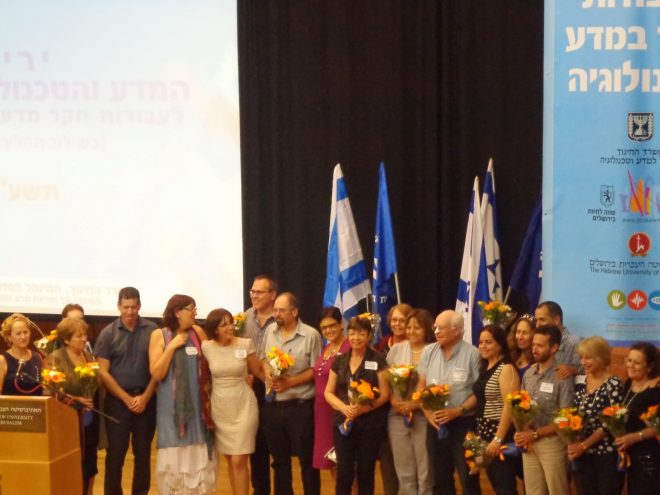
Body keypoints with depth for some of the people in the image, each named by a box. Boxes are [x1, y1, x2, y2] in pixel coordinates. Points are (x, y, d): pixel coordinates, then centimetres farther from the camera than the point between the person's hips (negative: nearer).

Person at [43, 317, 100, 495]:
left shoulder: (88, 356, 10)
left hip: (89, 422, 6)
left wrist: (93, 405, 5)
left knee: (90, 467, 11)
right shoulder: (55, 359, -11)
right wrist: (76, 400, -17)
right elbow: (50, 392, -17)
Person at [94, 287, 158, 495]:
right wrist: (127, 399, -8)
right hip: (117, 400, -1)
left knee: (143, 452, 7)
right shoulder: (108, 333, -2)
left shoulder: (152, 330, -1)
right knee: (115, 453, 1)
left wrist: (145, 397, -7)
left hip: (146, 399, 1)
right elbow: (103, 372, -4)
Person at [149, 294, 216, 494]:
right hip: (172, 405, -3)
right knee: (175, 453, 2)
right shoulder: (159, 335, -3)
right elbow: (156, 374, -9)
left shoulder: (197, 332, 4)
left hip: (197, 403, 3)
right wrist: (172, 346, -14)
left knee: (198, 453, 6)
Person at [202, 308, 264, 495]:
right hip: (220, 408, 3)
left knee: (239, 461, -7)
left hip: (243, 406, -3)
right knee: (229, 461, 11)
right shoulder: (206, 348, -4)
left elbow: (258, 371, 4)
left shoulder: (245, 344, -9)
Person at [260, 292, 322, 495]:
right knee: (279, 458, 15)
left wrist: (290, 382, -19)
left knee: (307, 458, 4)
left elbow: (316, 370, -10)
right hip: (272, 406, 5)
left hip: (300, 407, -5)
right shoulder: (270, 331, 5)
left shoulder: (311, 335, -10)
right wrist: (267, 372, -8)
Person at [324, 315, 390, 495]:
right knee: (344, 473, 0)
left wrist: (364, 408, -20)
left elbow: (384, 394, -5)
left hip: (370, 424, -2)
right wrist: (344, 407, -11)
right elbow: (328, 392, 8)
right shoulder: (339, 361, 8)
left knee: (366, 473, 5)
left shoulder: (378, 360, -3)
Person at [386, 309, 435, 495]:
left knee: (425, 471, 1)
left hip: (423, 414, -4)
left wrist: (415, 404, -14)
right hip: (397, 414, 4)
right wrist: (394, 401, -6)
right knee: (404, 470, 10)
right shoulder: (396, 349, 8)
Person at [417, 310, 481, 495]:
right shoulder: (428, 352, 6)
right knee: (440, 478, 12)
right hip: (435, 424, 5)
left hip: (463, 424, -5)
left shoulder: (472, 354, -8)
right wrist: (427, 412, -6)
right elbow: (421, 387, 10)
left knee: (468, 479, 0)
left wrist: (457, 411, -17)